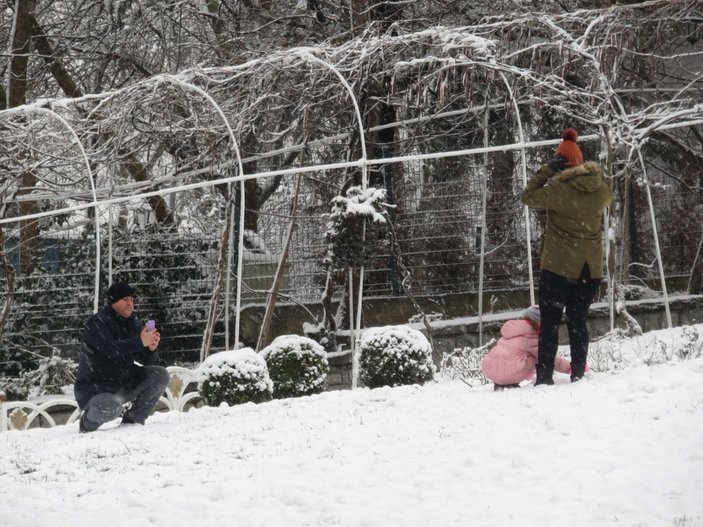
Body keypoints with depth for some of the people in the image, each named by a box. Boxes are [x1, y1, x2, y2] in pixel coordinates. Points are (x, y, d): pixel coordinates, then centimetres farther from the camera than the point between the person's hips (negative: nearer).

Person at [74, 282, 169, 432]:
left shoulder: (133, 324, 7)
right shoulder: (97, 323, -13)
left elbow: (147, 361, 2)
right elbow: (110, 348, -31)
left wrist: (151, 348, -20)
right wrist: (140, 342, -34)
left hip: (124, 383, 7)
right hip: (95, 387, -7)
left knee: (160, 375, -8)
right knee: (111, 407, -38)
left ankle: (133, 419, 2)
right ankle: (88, 421, -2)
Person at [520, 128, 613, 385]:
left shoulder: (560, 189, -16)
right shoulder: (601, 188, 1)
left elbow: (528, 196, -5)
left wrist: (547, 170, -5)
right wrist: (591, 170, 15)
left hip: (558, 267, -5)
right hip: (591, 268, 5)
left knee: (550, 322, 2)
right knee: (578, 320, 13)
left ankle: (544, 377, -1)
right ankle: (578, 375, 10)